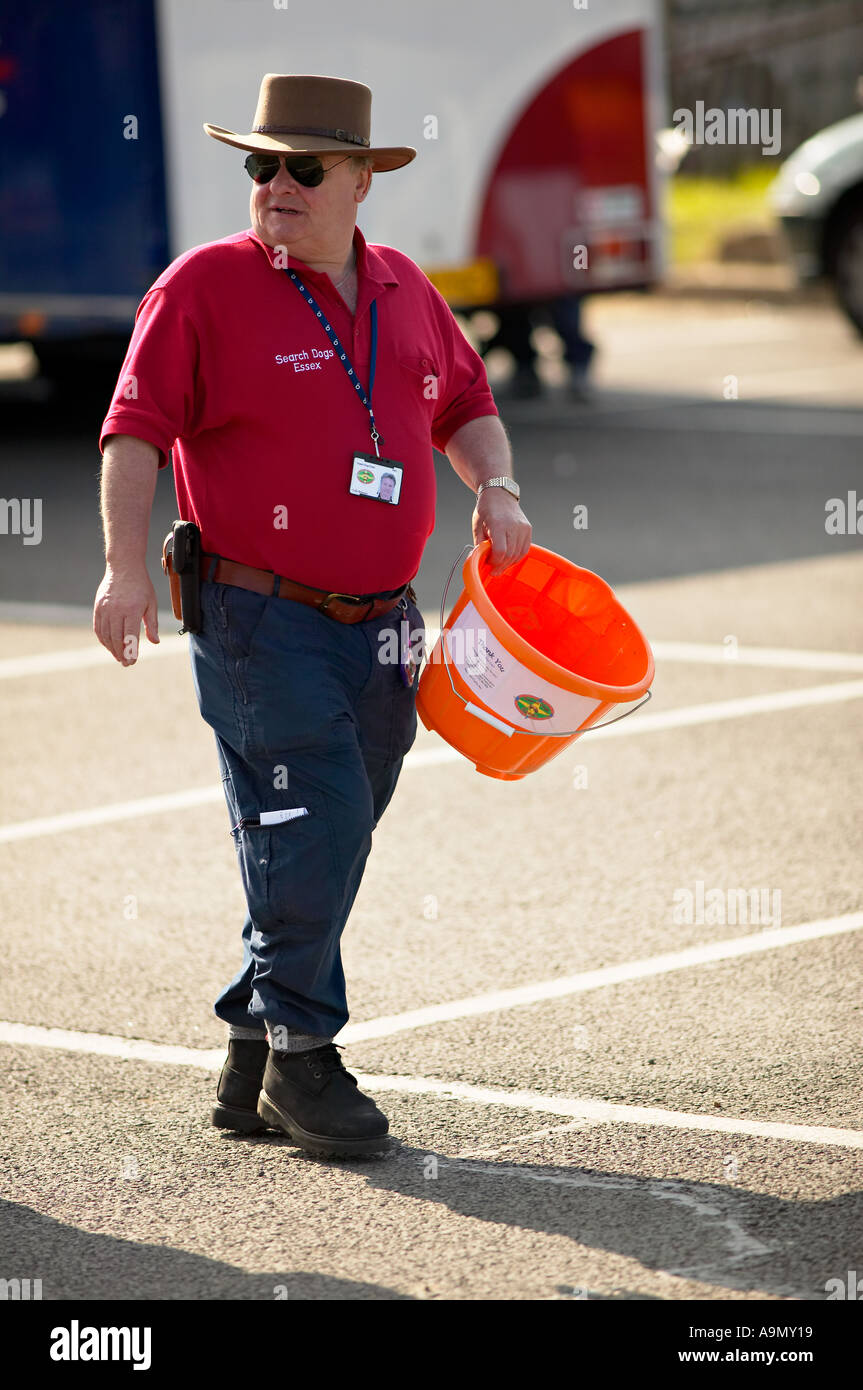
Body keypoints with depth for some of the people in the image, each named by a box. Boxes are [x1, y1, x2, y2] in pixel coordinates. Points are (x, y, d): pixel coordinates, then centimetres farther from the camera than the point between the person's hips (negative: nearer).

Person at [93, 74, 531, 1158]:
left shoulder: (403, 290, 12)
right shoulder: (205, 287, -6)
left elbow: (465, 403, 23)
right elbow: (135, 430, -10)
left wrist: (495, 489, 4)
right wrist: (126, 564, -20)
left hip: (379, 622, 6)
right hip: (261, 620, -6)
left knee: (324, 854, 10)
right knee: (308, 841, -11)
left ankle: (250, 1060, 21)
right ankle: (300, 1058, 3)